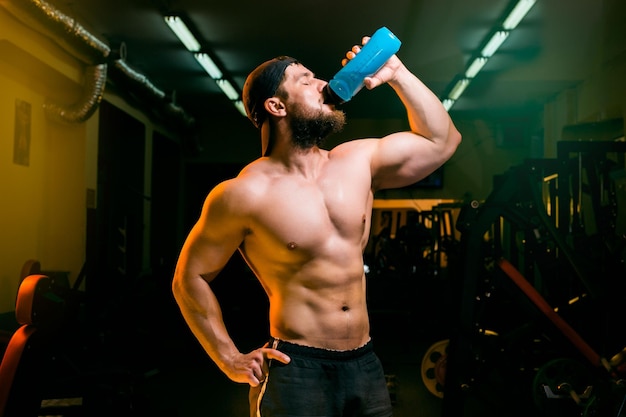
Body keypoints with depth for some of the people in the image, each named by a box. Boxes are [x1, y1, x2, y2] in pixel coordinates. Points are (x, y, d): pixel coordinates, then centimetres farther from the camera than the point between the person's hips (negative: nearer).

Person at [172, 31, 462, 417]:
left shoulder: (358, 160, 4)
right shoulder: (245, 193, -10)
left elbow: (441, 141, 12)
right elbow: (190, 278, -2)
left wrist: (396, 74, 4)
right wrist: (231, 360, -4)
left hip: (365, 364, 5)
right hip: (296, 369, -5)